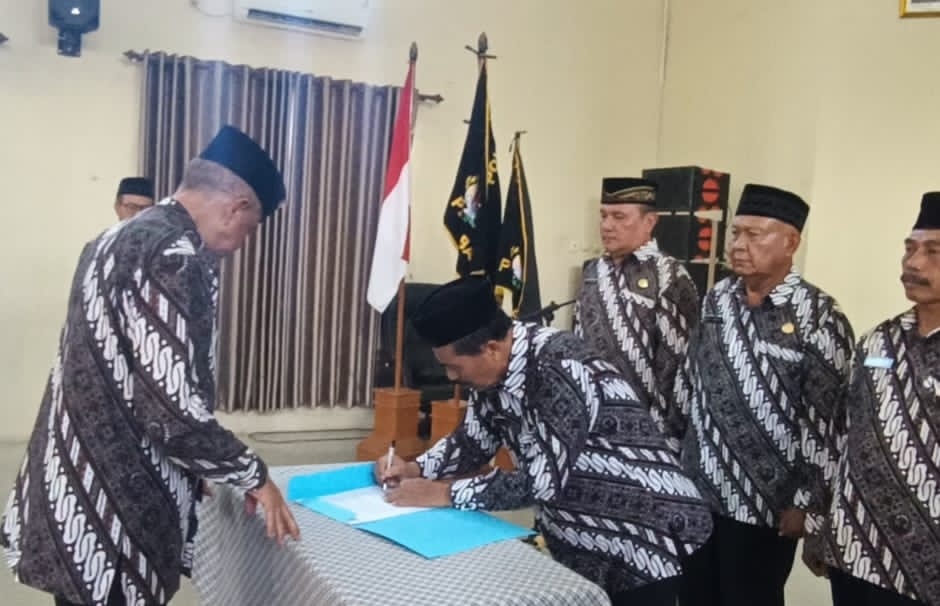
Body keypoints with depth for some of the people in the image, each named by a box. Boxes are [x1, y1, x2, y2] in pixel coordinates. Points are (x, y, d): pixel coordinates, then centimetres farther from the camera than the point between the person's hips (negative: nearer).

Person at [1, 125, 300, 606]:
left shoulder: (115, 240, 11)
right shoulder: (175, 257, -20)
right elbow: (174, 411, -25)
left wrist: (192, 471, 22)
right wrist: (254, 476, -9)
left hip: (73, 497, 9)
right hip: (112, 516, -9)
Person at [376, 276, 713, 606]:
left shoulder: (560, 368, -29)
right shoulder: (493, 370, -4)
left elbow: (542, 483, -31)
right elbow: (474, 441, 11)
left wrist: (441, 493, -23)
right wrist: (416, 469, -5)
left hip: (644, 538, -7)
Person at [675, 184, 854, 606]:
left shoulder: (819, 318, -13)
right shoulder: (717, 299, 3)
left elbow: (825, 423, -13)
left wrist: (806, 503, -11)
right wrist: (677, 455, 14)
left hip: (766, 503, -5)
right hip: (697, 489, 5)